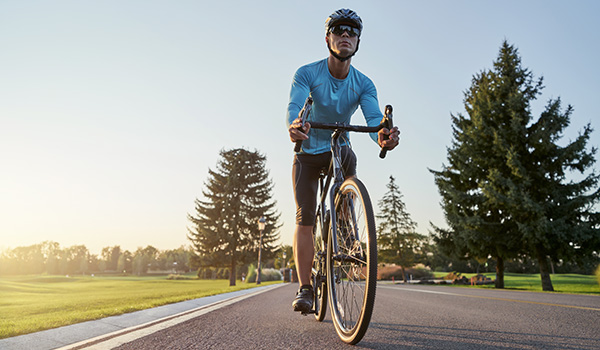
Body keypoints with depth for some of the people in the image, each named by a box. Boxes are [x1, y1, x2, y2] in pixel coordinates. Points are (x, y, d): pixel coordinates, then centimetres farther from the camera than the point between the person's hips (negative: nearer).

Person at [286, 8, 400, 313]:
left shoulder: (363, 84, -11)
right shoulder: (307, 74, -16)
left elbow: (373, 117, -27)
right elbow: (294, 106, -32)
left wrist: (383, 135, -51)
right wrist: (293, 125, -57)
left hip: (338, 149, 3)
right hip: (307, 152, -3)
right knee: (304, 218, -11)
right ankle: (304, 288, -5)